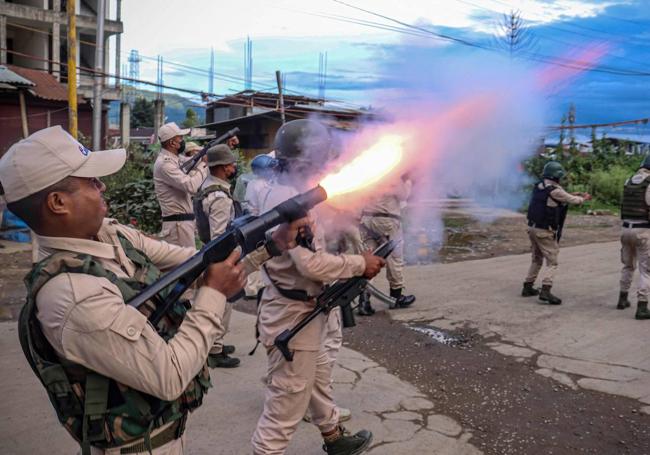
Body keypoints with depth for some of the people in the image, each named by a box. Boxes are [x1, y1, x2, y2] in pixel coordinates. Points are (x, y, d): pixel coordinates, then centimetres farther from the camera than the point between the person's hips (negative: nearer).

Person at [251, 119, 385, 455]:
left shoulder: (288, 194, 9)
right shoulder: (289, 200, -23)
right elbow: (312, 264, -28)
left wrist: (353, 267, 4)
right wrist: (360, 264, -16)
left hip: (300, 308, 11)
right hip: (293, 314, -11)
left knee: (318, 378, 28)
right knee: (286, 406, 1)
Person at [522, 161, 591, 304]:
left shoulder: (538, 187, 7)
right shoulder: (555, 190, -15)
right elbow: (572, 200, 0)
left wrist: (575, 194, 23)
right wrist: (584, 198, 20)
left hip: (532, 228, 8)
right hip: (545, 231, -8)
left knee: (536, 260, 20)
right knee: (552, 262, -3)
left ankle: (528, 287, 24)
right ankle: (545, 291, -13)